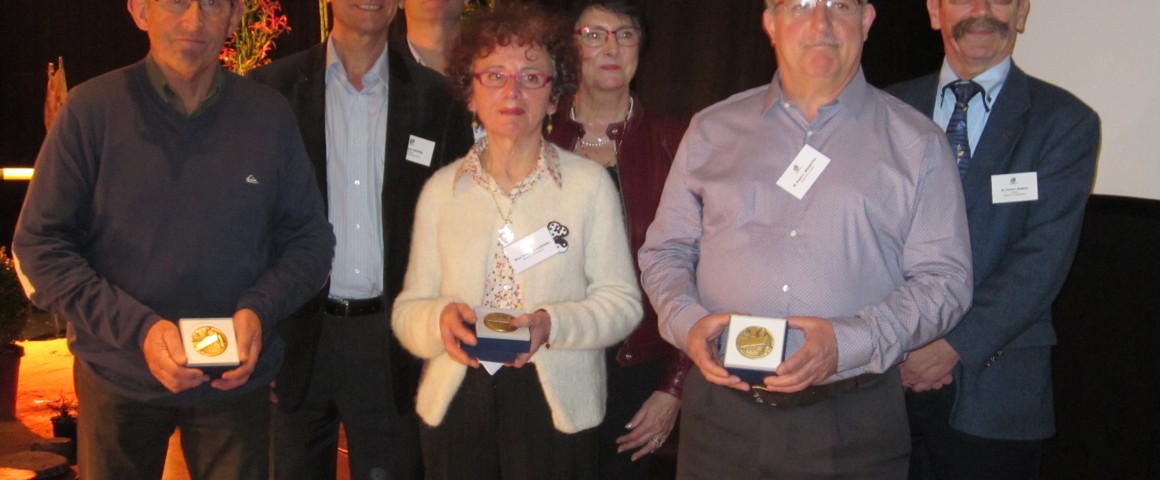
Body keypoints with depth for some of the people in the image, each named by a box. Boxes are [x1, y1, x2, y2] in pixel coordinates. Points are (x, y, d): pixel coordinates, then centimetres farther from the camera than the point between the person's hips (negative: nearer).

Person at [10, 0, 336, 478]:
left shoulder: (269, 114, -4)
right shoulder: (91, 109, -9)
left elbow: (310, 239, 2)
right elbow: (40, 245, -7)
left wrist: (260, 309, -15)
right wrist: (136, 326, -18)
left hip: (238, 381, 1)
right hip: (118, 381, -1)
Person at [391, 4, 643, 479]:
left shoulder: (589, 183, -4)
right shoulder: (440, 189, 3)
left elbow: (622, 301, -4)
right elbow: (407, 310, 3)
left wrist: (551, 325, -21)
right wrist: (440, 319, -18)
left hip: (556, 406, -2)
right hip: (454, 403, 2)